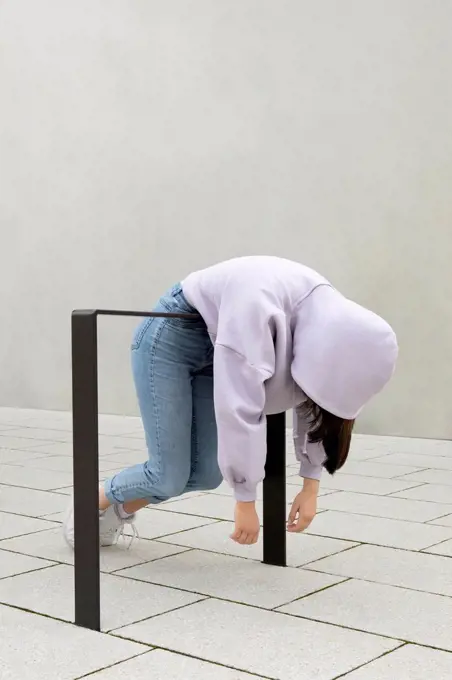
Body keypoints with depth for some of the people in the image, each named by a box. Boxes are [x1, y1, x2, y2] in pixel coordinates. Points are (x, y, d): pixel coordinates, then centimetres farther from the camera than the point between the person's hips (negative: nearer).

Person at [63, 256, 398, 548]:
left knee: (206, 473, -1)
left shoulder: (332, 320, -16)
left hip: (215, 347, 7)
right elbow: (238, 408, -37)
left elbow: (311, 404, -2)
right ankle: (92, 504, 21)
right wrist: (245, 501, -29)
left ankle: (121, 511, 25)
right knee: (169, 475, -8)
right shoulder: (258, 306, -40)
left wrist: (311, 486, -3)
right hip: (169, 339, -7)